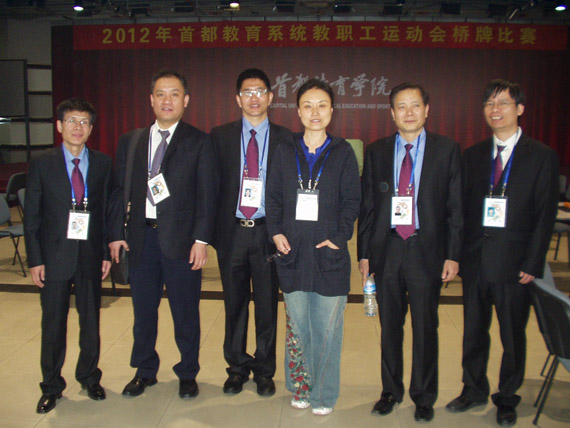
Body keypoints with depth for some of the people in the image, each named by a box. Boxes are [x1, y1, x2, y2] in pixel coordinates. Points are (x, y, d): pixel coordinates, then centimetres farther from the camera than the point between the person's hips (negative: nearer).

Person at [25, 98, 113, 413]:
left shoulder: (103, 164, 3)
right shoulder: (42, 164, -1)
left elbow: (108, 210, 3)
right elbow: (32, 216, -2)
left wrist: (107, 252, -1)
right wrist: (35, 260, -6)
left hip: (90, 256, 1)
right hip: (55, 255, -1)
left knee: (91, 320, 12)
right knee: (53, 323, 9)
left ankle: (89, 377, 32)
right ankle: (52, 385, 27)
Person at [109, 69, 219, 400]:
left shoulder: (199, 142, -1)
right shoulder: (130, 142, 10)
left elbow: (207, 195, -5)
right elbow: (121, 191, 10)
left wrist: (201, 239, -11)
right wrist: (117, 234, 3)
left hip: (181, 239, -3)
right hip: (141, 237, 4)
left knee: (185, 311, 8)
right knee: (143, 309, 15)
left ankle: (188, 373, 27)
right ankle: (145, 371, 34)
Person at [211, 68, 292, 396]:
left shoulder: (285, 138, 3)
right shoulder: (221, 136, 5)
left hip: (268, 231, -1)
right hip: (232, 231, 1)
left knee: (267, 305, 9)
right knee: (235, 305, 12)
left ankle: (264, 371, 27)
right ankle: (237, 368, 30)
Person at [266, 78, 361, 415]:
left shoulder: (343, 152, 2)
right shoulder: (286, 152, 8)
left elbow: (352, 201, 0)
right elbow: (274, 196, 9)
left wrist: (340, 237, -10)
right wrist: (276, 231, -3)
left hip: (328, 253, -2)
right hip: (293, 250, 2)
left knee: (326, 328, 4)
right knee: (297, 324, 11)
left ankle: (324, 395, 21)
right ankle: (300, 387, 28)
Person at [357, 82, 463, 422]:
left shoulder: (447, 150, 0)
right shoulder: (376, 152, 6)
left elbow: (455, 207, -1)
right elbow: (367, 206, 6)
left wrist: (453, 255, -5)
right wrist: (364, 253, 2)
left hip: (427, 251, -2)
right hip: (387, 250, 2)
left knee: (425, 328, 9)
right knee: (390, 327, 13)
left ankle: (424, 397, 28)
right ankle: (391, 391, 31)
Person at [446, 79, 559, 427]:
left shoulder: (542, 156, -1)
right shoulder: (473, 155, 9)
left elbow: (545, 215, -5)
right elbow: (463, 208, 8)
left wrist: (532, 264, -10)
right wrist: (457, 253, 0)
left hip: (513, 264, -3)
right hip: (475, 261, 3)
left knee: (513, 336, 10)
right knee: (474, 331, 15)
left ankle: (507, 399, 29)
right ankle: (474, 390, 34)